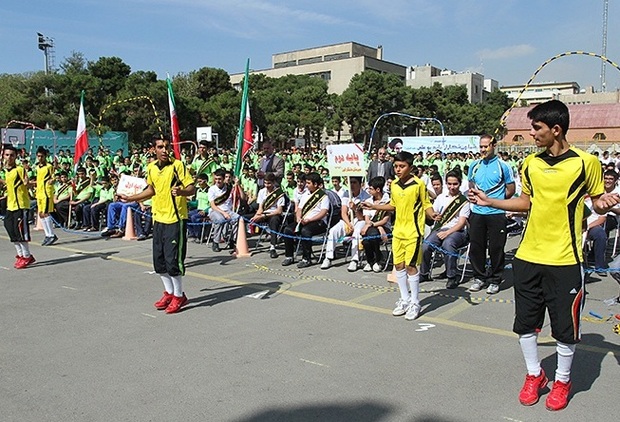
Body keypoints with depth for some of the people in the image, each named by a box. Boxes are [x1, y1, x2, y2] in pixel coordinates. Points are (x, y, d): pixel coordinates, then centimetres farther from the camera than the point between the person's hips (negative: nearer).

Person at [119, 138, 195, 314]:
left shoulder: (178, 165, -11)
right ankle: (169, 292, 29)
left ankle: (179, 295, 12)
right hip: (158, 218, 7)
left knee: (173, 259, -6)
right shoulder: (151, 167, 8)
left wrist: (181, 191, -33)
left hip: (175, 219, -7)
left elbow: (191, 189, -13)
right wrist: (130, 198, 22)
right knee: (159, 260, 12)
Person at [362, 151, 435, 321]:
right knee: (399, 265, 10)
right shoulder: (394, 185, 7)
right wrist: (373, 207, 16)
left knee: (410, 266, -5)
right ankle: (405, 299, 25)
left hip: (413, 232, -6)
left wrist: (432, 214, -26)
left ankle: (414, 302, 10)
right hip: (398, 231, 6)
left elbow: (426, 205, -6)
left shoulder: (419, 184, -10)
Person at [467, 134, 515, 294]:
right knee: (476, 246, 9)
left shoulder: (503, 166, -4)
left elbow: (511, 189, 1)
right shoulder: (474, 166, 8)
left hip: (496, 214, -4)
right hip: (477, 213, 4)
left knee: (496, 248, 3)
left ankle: (495, 280, 15)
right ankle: (479, 277, 23)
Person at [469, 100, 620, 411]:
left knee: (565, 327, 8)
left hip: (565, 260, -4)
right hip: (528, 257, 4)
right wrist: (488, 201, 11)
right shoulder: (530, 164, 5)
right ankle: (534, 375, 33)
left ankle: (562, 381, 31)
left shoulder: (586, 162, -7)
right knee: (525, 323, 12)